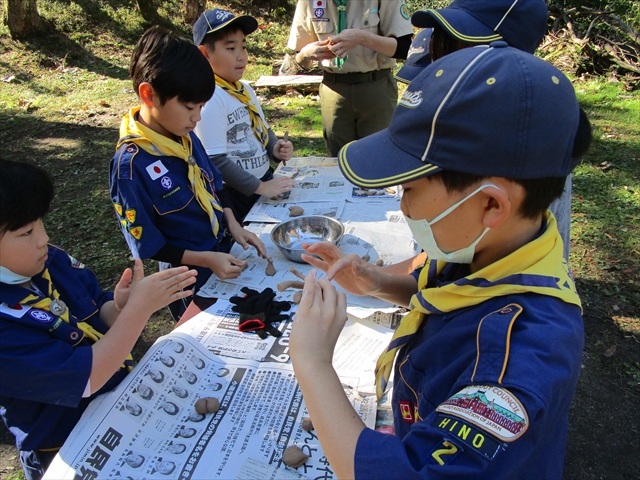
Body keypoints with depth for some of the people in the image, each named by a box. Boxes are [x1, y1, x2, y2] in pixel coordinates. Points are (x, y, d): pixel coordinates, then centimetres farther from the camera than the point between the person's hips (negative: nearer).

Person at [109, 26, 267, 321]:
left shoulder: (186, 136, -5)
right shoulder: (130, 165, -26)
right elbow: (148, 245, -19)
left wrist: (234, 226, -5)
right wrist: (205, 260, -26)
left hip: (225, 254, 7)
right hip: (191, 281, -6)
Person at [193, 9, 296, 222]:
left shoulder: (245, 89, 7)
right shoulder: (210, 98, -20)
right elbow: (215, 160, -24)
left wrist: (275, 148, -2)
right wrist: (260, 187, -23)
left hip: (267, 180, 8)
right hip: (237, 196, -8)